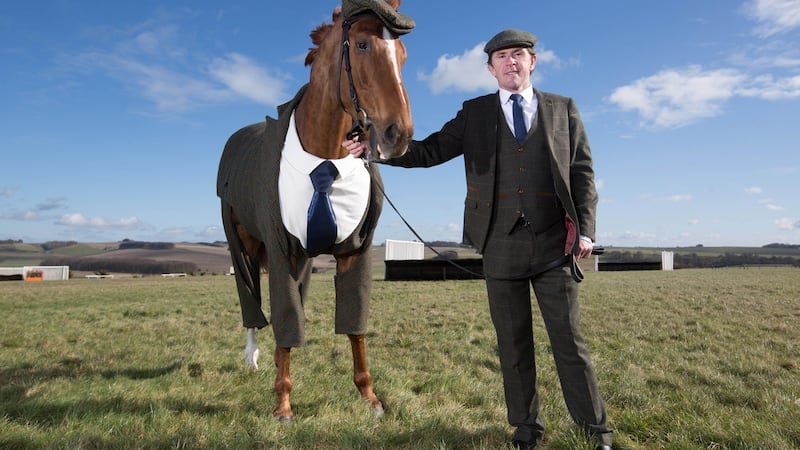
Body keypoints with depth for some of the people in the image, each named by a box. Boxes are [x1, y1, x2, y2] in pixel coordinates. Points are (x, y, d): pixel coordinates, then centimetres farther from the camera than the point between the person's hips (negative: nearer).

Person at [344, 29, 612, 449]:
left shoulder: (563, 109, 10)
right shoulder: (474, 113, 10)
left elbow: (583, 172, 5)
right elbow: (430, 151, 3)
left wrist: (585, 229, -6)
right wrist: (374, 147, -10)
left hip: (554, 242, 0)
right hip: (501, 244, 1)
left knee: (569, 339, 5)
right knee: (513, 343, 10)